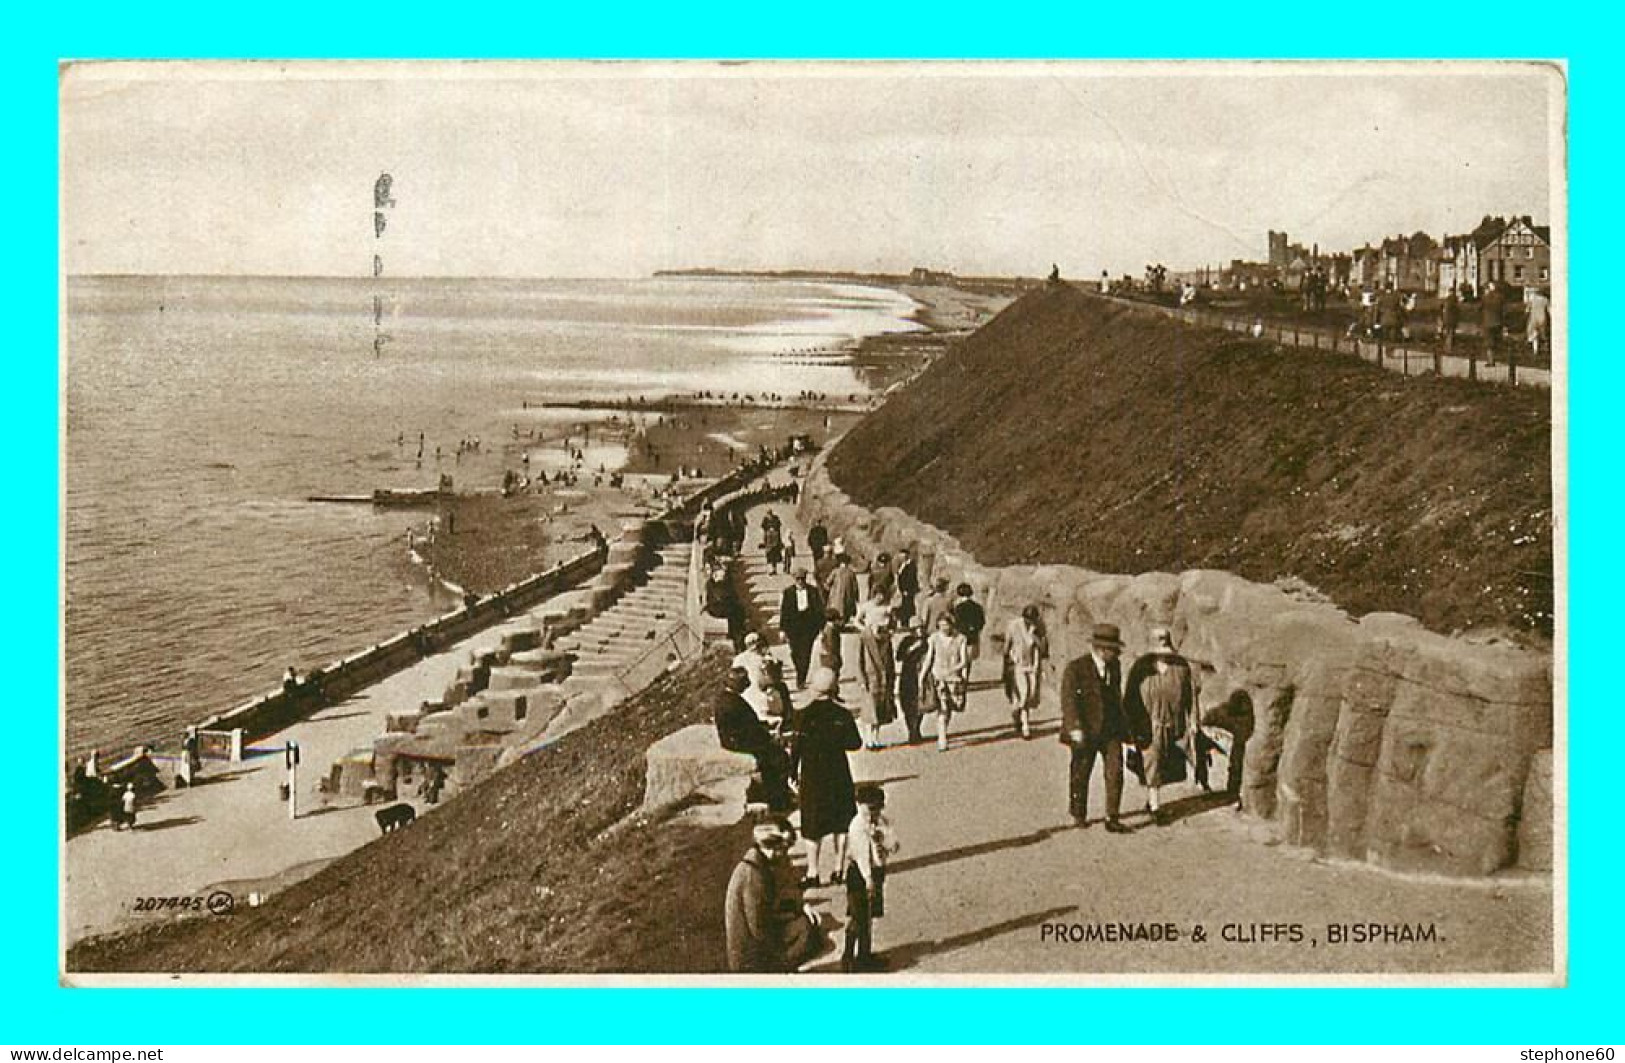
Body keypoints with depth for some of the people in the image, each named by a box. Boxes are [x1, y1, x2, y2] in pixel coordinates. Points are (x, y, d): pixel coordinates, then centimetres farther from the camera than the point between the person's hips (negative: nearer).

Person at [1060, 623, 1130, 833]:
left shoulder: (1113, 666, 8)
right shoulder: (1075, 668, -12)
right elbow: (1068, 699, -17)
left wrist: (1121, 725, 22)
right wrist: (1075, 728, -25)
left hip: (1111, 730, 4)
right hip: (1085, 731, -4)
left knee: (1115, 772, -4)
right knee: (1080, 774, 10)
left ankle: (1112, 819, 4)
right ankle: (1078, 815, 29)